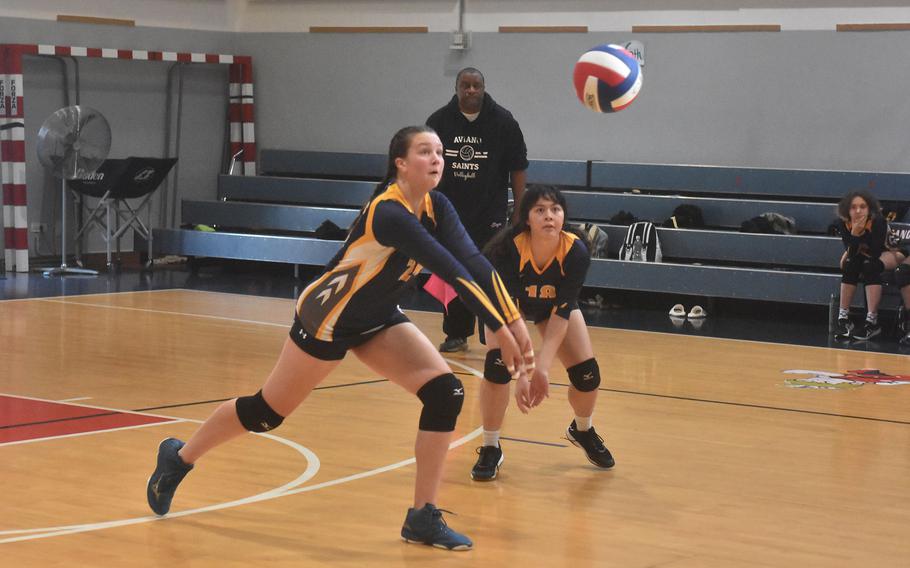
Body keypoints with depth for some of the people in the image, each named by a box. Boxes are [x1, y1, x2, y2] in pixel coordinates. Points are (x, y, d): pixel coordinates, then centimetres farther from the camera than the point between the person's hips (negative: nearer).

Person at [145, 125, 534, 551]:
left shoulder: (435, 208, -7)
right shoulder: (389, 213, -31)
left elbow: (473, 261, -16)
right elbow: (451, 271, -38)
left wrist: (515, 321, -26)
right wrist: (499, 329, -40)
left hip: (376, 319, 8)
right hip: (328, 319, -8)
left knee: (446, 393, -9)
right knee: (266, 412, 5)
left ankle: (422, 517, -1)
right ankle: (179, 457, 32)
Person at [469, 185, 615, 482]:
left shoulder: (576, 251, -35)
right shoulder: (509, 249, -39)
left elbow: (561, 311, -31)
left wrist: (542, 367, -38)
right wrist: (520, 374, -46)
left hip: (557, 304, 2)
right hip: (508, 301, -2)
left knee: (587, 374, -6)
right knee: (497, 363, -25)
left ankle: (582, 431, 28)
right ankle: (490, 449, -6)